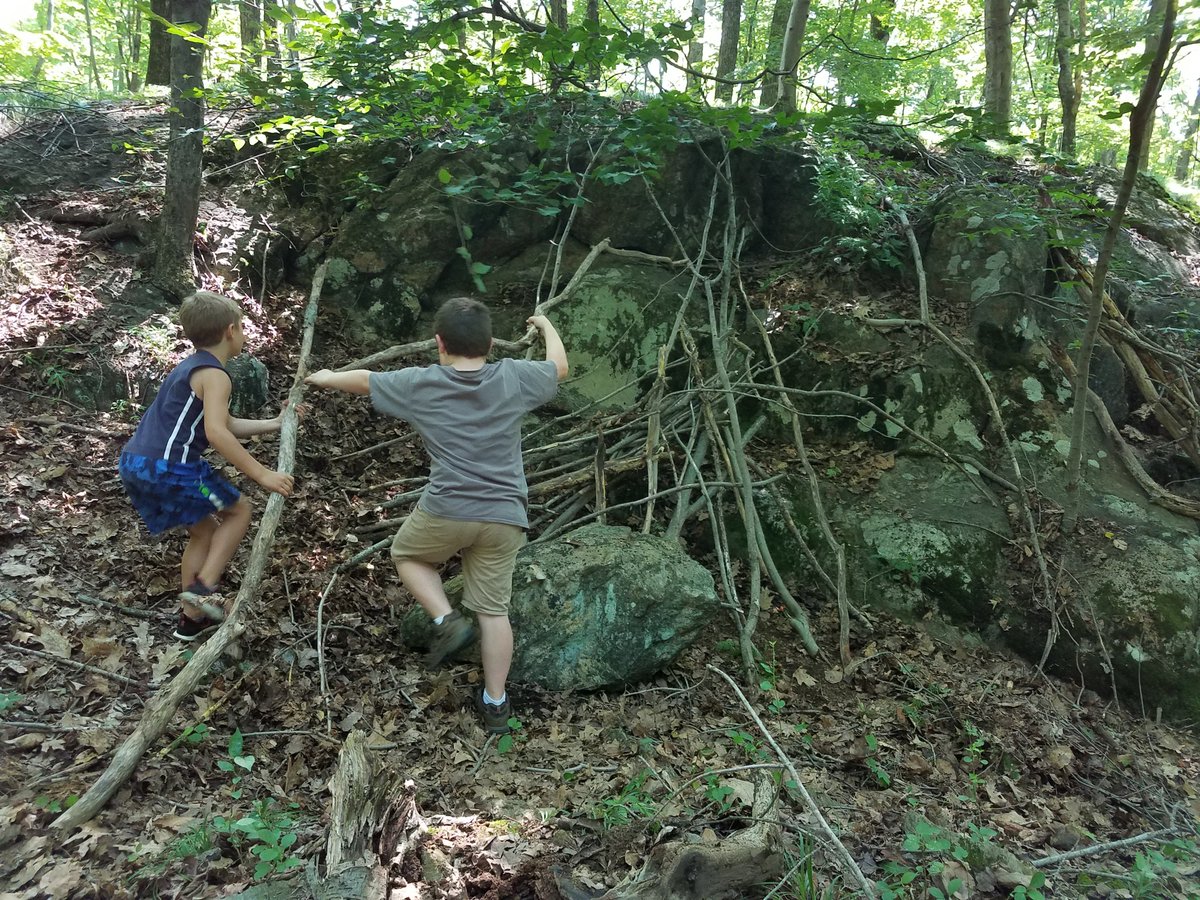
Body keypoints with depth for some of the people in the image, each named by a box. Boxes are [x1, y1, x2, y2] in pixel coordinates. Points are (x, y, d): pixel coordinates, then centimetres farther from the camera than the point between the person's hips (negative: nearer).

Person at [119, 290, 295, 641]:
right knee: (238, 510, 7)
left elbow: (226, 425, 26)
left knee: (205, 529, 21)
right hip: (167, 467, -9)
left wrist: (275, 423, 28)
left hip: (135, 464, 9)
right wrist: (262, 474, -24)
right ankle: (203, 589, -2)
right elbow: (216, 434, -25)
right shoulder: (215, 375, -11)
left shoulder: (191, 367, 20)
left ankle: (192, 618, 26)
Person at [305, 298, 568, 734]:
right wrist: (546, 325, 41)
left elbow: (364, 380, 17)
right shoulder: (514, 378, 1)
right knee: (493, 609, 12)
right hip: (504, 518, 2)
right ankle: (495, 703, 19)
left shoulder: (421, 384, -1)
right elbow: (560, 366, 21)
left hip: (445, 512, -2)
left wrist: (326, 378, 37)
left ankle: (447, 621, 11)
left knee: (406, 554, 28)